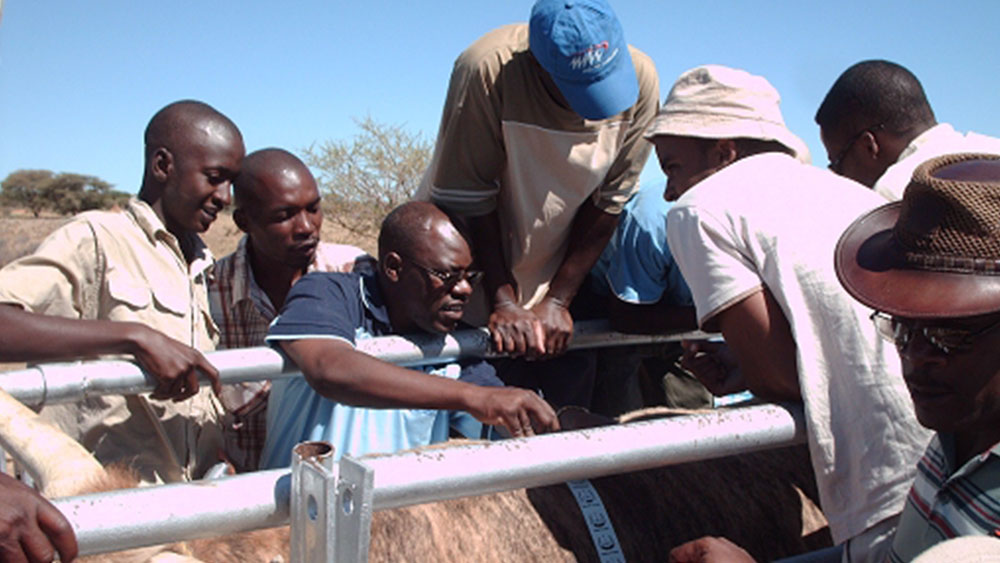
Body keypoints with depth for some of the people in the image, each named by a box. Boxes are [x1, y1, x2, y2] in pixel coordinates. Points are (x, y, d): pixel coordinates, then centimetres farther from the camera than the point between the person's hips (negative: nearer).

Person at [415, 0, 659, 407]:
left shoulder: (640, 80, -15)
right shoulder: (487, 70, -26)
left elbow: (609, 202, -8)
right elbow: (468, 203, -19)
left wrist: (558, 300, -9)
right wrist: (503, 302, -17)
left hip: (560, 275, 3)